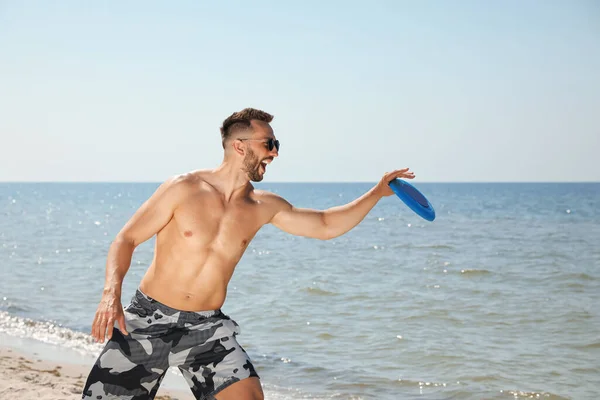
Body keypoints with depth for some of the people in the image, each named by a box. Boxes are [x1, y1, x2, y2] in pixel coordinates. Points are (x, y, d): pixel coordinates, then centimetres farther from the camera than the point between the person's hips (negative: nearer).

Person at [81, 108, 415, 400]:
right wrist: (112, 293, -24)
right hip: (149, 320, -3)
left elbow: (326, 225, 9)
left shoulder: (263, 207, 1)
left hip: (207, 327, 3)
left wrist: (378, 192, 2)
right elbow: (127, 239, -8)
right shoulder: (185, 189, -11)